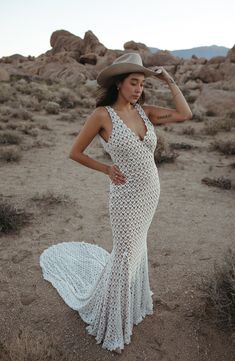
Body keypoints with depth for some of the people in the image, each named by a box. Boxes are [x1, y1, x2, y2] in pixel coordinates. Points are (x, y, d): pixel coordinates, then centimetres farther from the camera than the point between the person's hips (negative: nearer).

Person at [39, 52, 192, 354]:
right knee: (126, 255, 6)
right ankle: (113, 325, 31)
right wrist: (107, 170, -5)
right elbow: (75, 152, -6)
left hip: (151, 191, 6)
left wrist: (169, 80, 1)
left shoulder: (144, 111, 3)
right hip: (127, 194, -6)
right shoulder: (102, 115, -13)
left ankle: (134, 301, 50)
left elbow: (185, 114, 0)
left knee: (137, 247, 23)